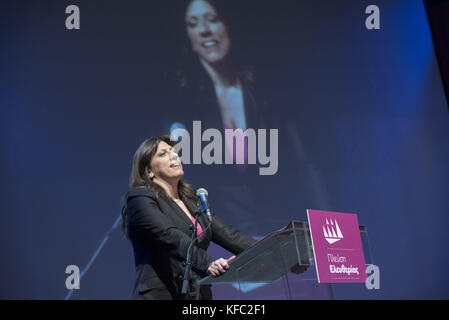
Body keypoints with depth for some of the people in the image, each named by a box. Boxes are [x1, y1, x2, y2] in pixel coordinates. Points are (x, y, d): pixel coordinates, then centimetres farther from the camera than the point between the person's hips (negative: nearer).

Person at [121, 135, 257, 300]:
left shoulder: (191, 200, 20)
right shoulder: (140, 198, -3)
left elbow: (228, 235, 11)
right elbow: (171, 237, -18)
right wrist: (208, 263, -32)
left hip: (200, 293, 6)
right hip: (161, 294, -6)